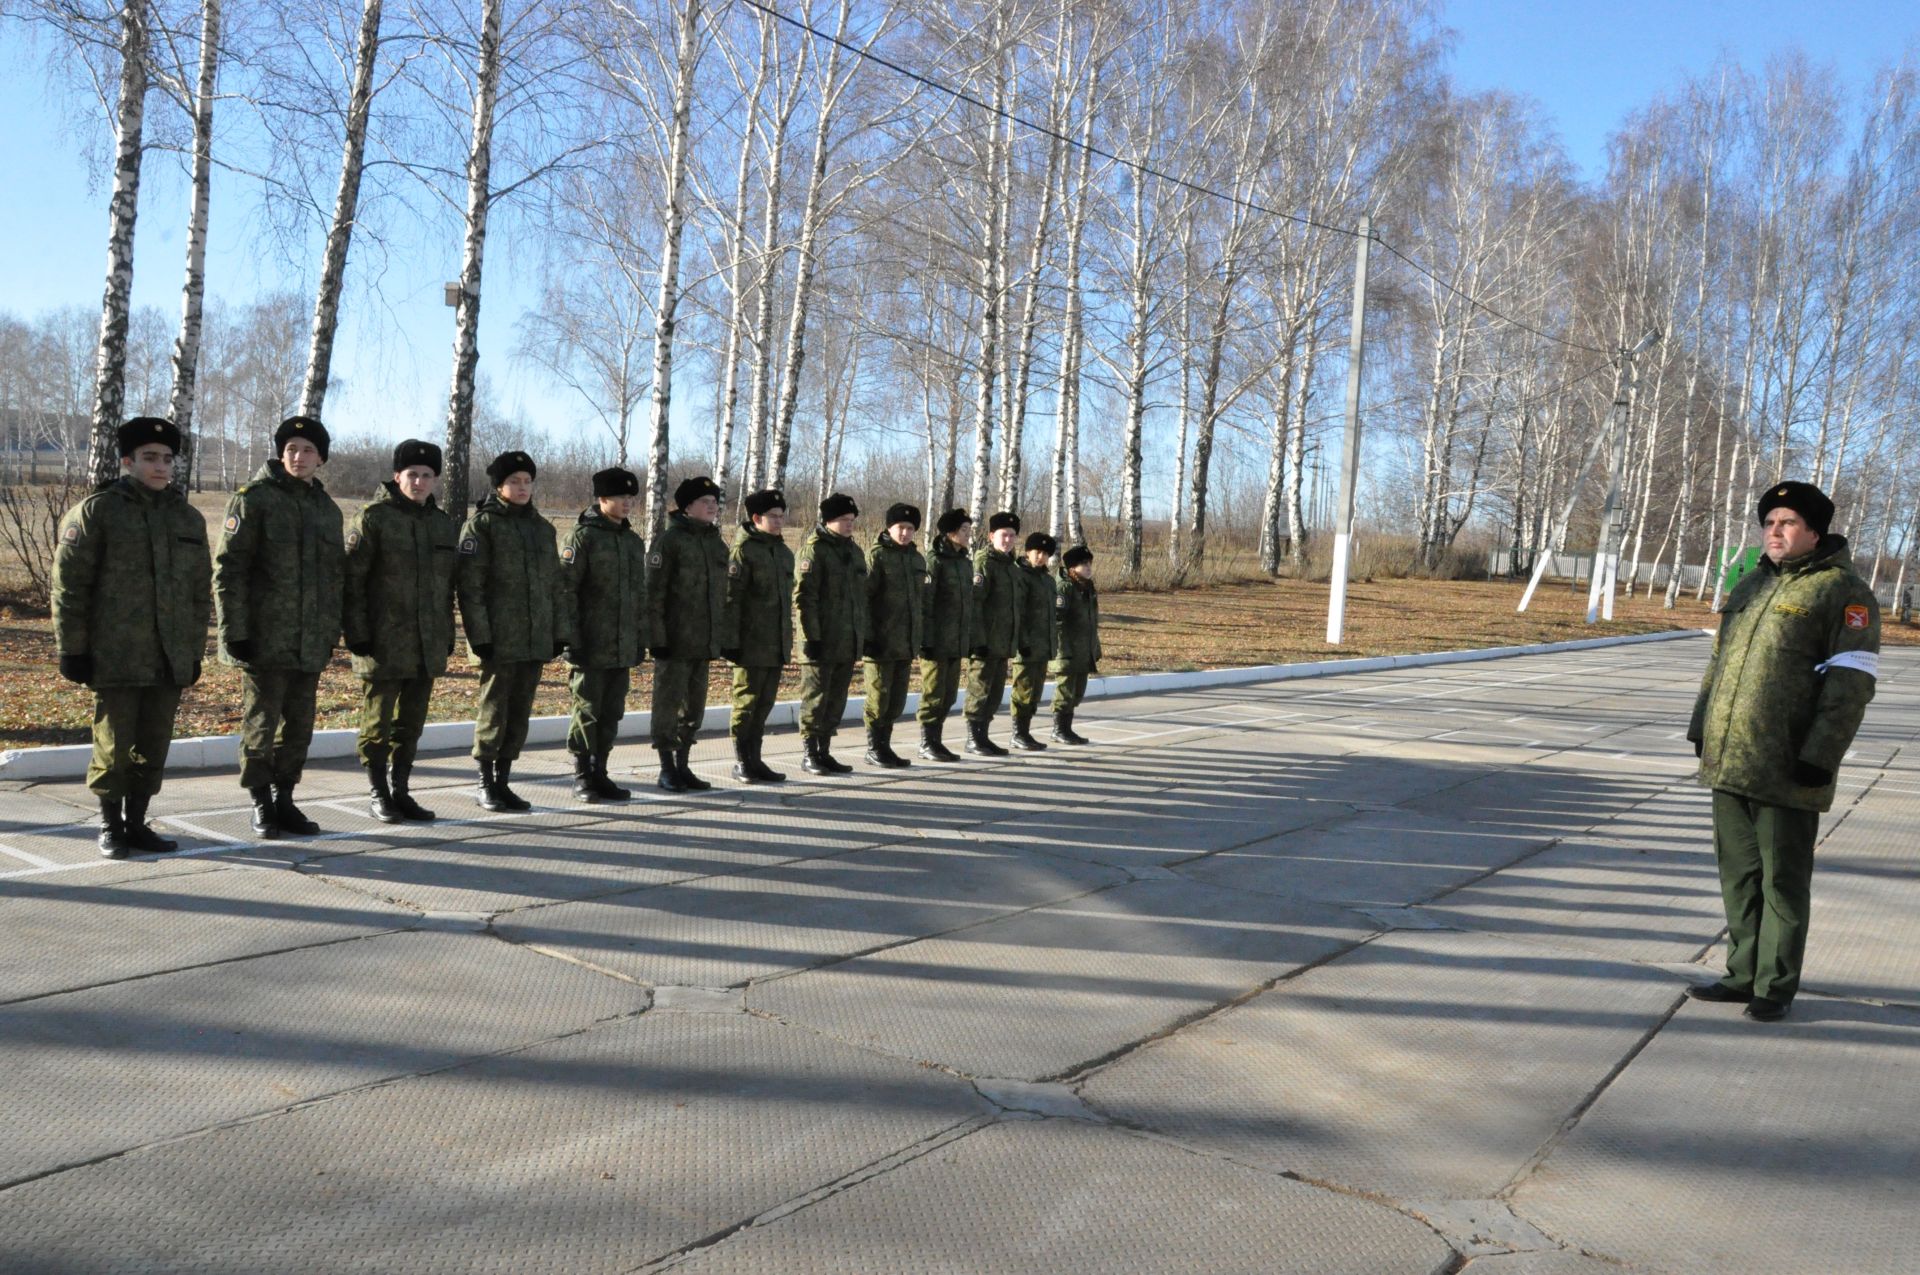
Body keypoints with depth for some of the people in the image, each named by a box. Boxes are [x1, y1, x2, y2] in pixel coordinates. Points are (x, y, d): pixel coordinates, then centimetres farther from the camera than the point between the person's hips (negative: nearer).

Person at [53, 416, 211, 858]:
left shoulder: (188, 519, 13)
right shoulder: (96, 511, -2)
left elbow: (201, 593, 17)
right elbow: (69, 585, -4)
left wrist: (195, 651, 14)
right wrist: (72, 650, -7)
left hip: (170, 661, 4)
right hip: (115, 658, -4)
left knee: (153, 748, 9)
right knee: (114, 747, 2)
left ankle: (137, 823, 22)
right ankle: (110, 827, 17)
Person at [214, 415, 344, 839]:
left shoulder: (328, 509, 14)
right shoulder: (253, 499, -5)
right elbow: (228, 568, -9)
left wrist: (332, 631, 14)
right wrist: (234, 631, -14)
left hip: (311, 644, 6)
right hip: (264, 640, -6)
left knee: (298, 727, 11)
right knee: (260, 724, 2)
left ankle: (284, 799, 23)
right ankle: (261, 804, 14)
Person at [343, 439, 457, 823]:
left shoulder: (444, 525, 12)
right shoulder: (372, 518, -7)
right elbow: (351, 579, -10)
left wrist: (448, 636, 14)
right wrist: (357, 634, -14)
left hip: (428, 647, 6)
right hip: (383, 644, -5)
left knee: (412, 724, 12)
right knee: (378, 722, 4)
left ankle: (401, 791, 24)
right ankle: (377, 794, 16)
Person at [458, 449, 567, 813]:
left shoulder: (543, 527, 16)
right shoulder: (481, 523, -2)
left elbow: (555, 585, 18)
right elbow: (470, 584, -8)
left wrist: (559, 631, 11)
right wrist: (479, 635, -15)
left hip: (536, 639, 5)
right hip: (499, 639, -5)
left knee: (520, 713, 8)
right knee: (494, 710, 1)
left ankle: (503, 781, 18)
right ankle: (485, 783, 12)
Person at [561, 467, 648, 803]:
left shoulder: (634, 542, 14)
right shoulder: (584, 536, -6)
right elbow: (565, 590, -10)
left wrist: (641, 640, 14)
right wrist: (571, 640, -14)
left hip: (623, 648, 6)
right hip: (591, 647, -6)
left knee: (612, 714, 9)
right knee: (587, 712, 1)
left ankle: (599, 773, 19)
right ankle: (582, 777, 11)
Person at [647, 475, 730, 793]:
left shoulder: (717, 544, 14)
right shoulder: (669, 540, -7)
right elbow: (653, 592, -11)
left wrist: (723, 638, 13)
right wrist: (657, 638, -16)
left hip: (704, 644, 7)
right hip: (675, 641, -7)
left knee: (695, 707, 11)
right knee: (669, 704, 0)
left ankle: (682, 766, 21)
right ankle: (667, 769, 10)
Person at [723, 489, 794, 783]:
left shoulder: (784, 553, 15)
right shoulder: (744, 549, -8)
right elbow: (731, 597, -12)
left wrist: (787, 639, 18)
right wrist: (730, 641, -16)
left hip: (777, 646, 7)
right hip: (751, 645, -7)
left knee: (765, 704, 11)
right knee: (746, 702, 1)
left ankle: (754, 759, 20)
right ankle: (741, 762, 10)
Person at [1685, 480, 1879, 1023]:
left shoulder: (1842, 591, -6)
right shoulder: (1750, 585, 17)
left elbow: (1851, 683, -12)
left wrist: (1819, 756, -17)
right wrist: (1702, 726, 16)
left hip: (1786, 770, -7)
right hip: (1727, 763, 7)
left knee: (1783, 880, 3)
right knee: (1738, 874, 14)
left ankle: (1776, 987, 14)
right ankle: (1743, 974, 25)